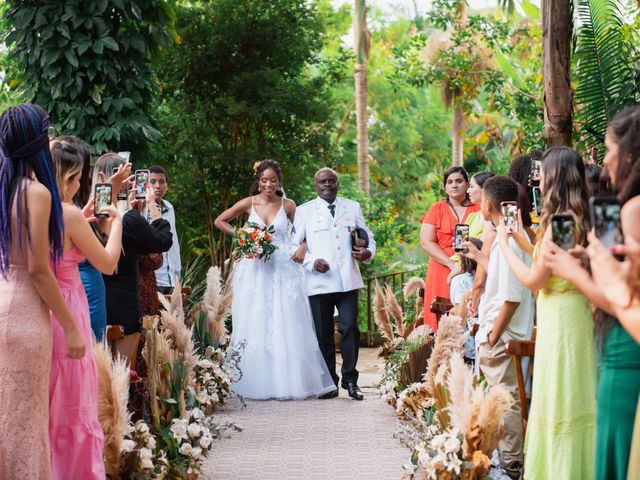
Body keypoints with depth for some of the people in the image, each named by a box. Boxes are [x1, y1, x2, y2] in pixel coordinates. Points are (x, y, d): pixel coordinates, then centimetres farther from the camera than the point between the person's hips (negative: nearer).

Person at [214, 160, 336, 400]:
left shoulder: (288, 206, 2)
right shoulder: (248, 204, 2)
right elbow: (219, 221, 12)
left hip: (283, 271, 0)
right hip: (255, 270, 0)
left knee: (285, 326, -2)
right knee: (254, 327, 1)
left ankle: (288, 382, 4)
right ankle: (256, 384, 6)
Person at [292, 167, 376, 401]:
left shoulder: (353, 207, 15)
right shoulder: (304, 211, 9)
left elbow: (368, 236, 19)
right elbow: (295, 245, 6)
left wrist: (368, 252, -3)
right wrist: (311, 262, -11)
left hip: (348, 281, 1)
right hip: (318, 283, -1)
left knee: (350, 328, -6)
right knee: (323, 334, 3)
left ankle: (350, 380, 5)